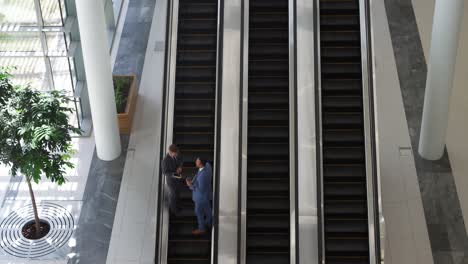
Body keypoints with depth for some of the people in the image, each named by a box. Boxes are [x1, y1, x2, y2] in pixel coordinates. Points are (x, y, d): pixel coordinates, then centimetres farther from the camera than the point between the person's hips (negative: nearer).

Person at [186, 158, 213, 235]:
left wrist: (191, 185, -23)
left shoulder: (202, 175, -43)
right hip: (207, 193, 8)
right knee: (207, 210, 30)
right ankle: (209, 223, 53)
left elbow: (201, 189, -31)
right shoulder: (207, 165, -17)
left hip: (202, 196, -8)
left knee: (199, 212, 17)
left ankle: (201, 229, 40)